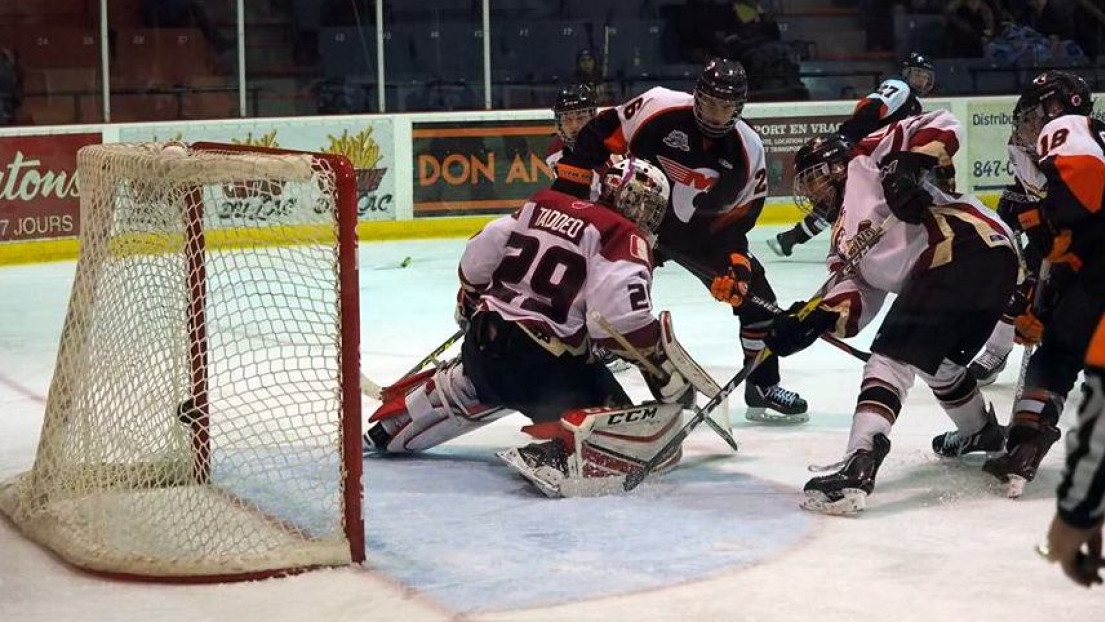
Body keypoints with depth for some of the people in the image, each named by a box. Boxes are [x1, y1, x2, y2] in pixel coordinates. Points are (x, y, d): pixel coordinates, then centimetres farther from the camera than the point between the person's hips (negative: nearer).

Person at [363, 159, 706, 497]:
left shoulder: (546, 204, 13)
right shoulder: (627, 238, -7)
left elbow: (479, 254, 17)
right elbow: (622, 317, -21)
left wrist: (471, 303, 34)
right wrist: (666, 371, -12)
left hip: (485, 335, 8)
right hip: (547, 362, -8)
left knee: (467, 383, 42)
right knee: (643, 432, -7)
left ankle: (386, 430, 52)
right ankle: (558, 457, -30)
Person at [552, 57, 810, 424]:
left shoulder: (747, 150, -11)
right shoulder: (659, 110, -23)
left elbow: (739, 216, -5)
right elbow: (599, 136, -15)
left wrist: (735, 263, -19)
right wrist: (568, 188, -18)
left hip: (697, 232, 4)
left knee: (753, 292, -3)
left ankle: (763, 388, 11)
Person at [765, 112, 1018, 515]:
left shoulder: (867, 163, 11)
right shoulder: (845, 235, 30)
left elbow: (940, 125, -1)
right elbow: (858, 298, 14)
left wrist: (910, 166, -17)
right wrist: (810, 324, -2)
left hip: (964, 244, -10)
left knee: (892, 357, -15)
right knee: (937, 361, 30)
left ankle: (859, 466, -27)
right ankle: (982, 433, 53)